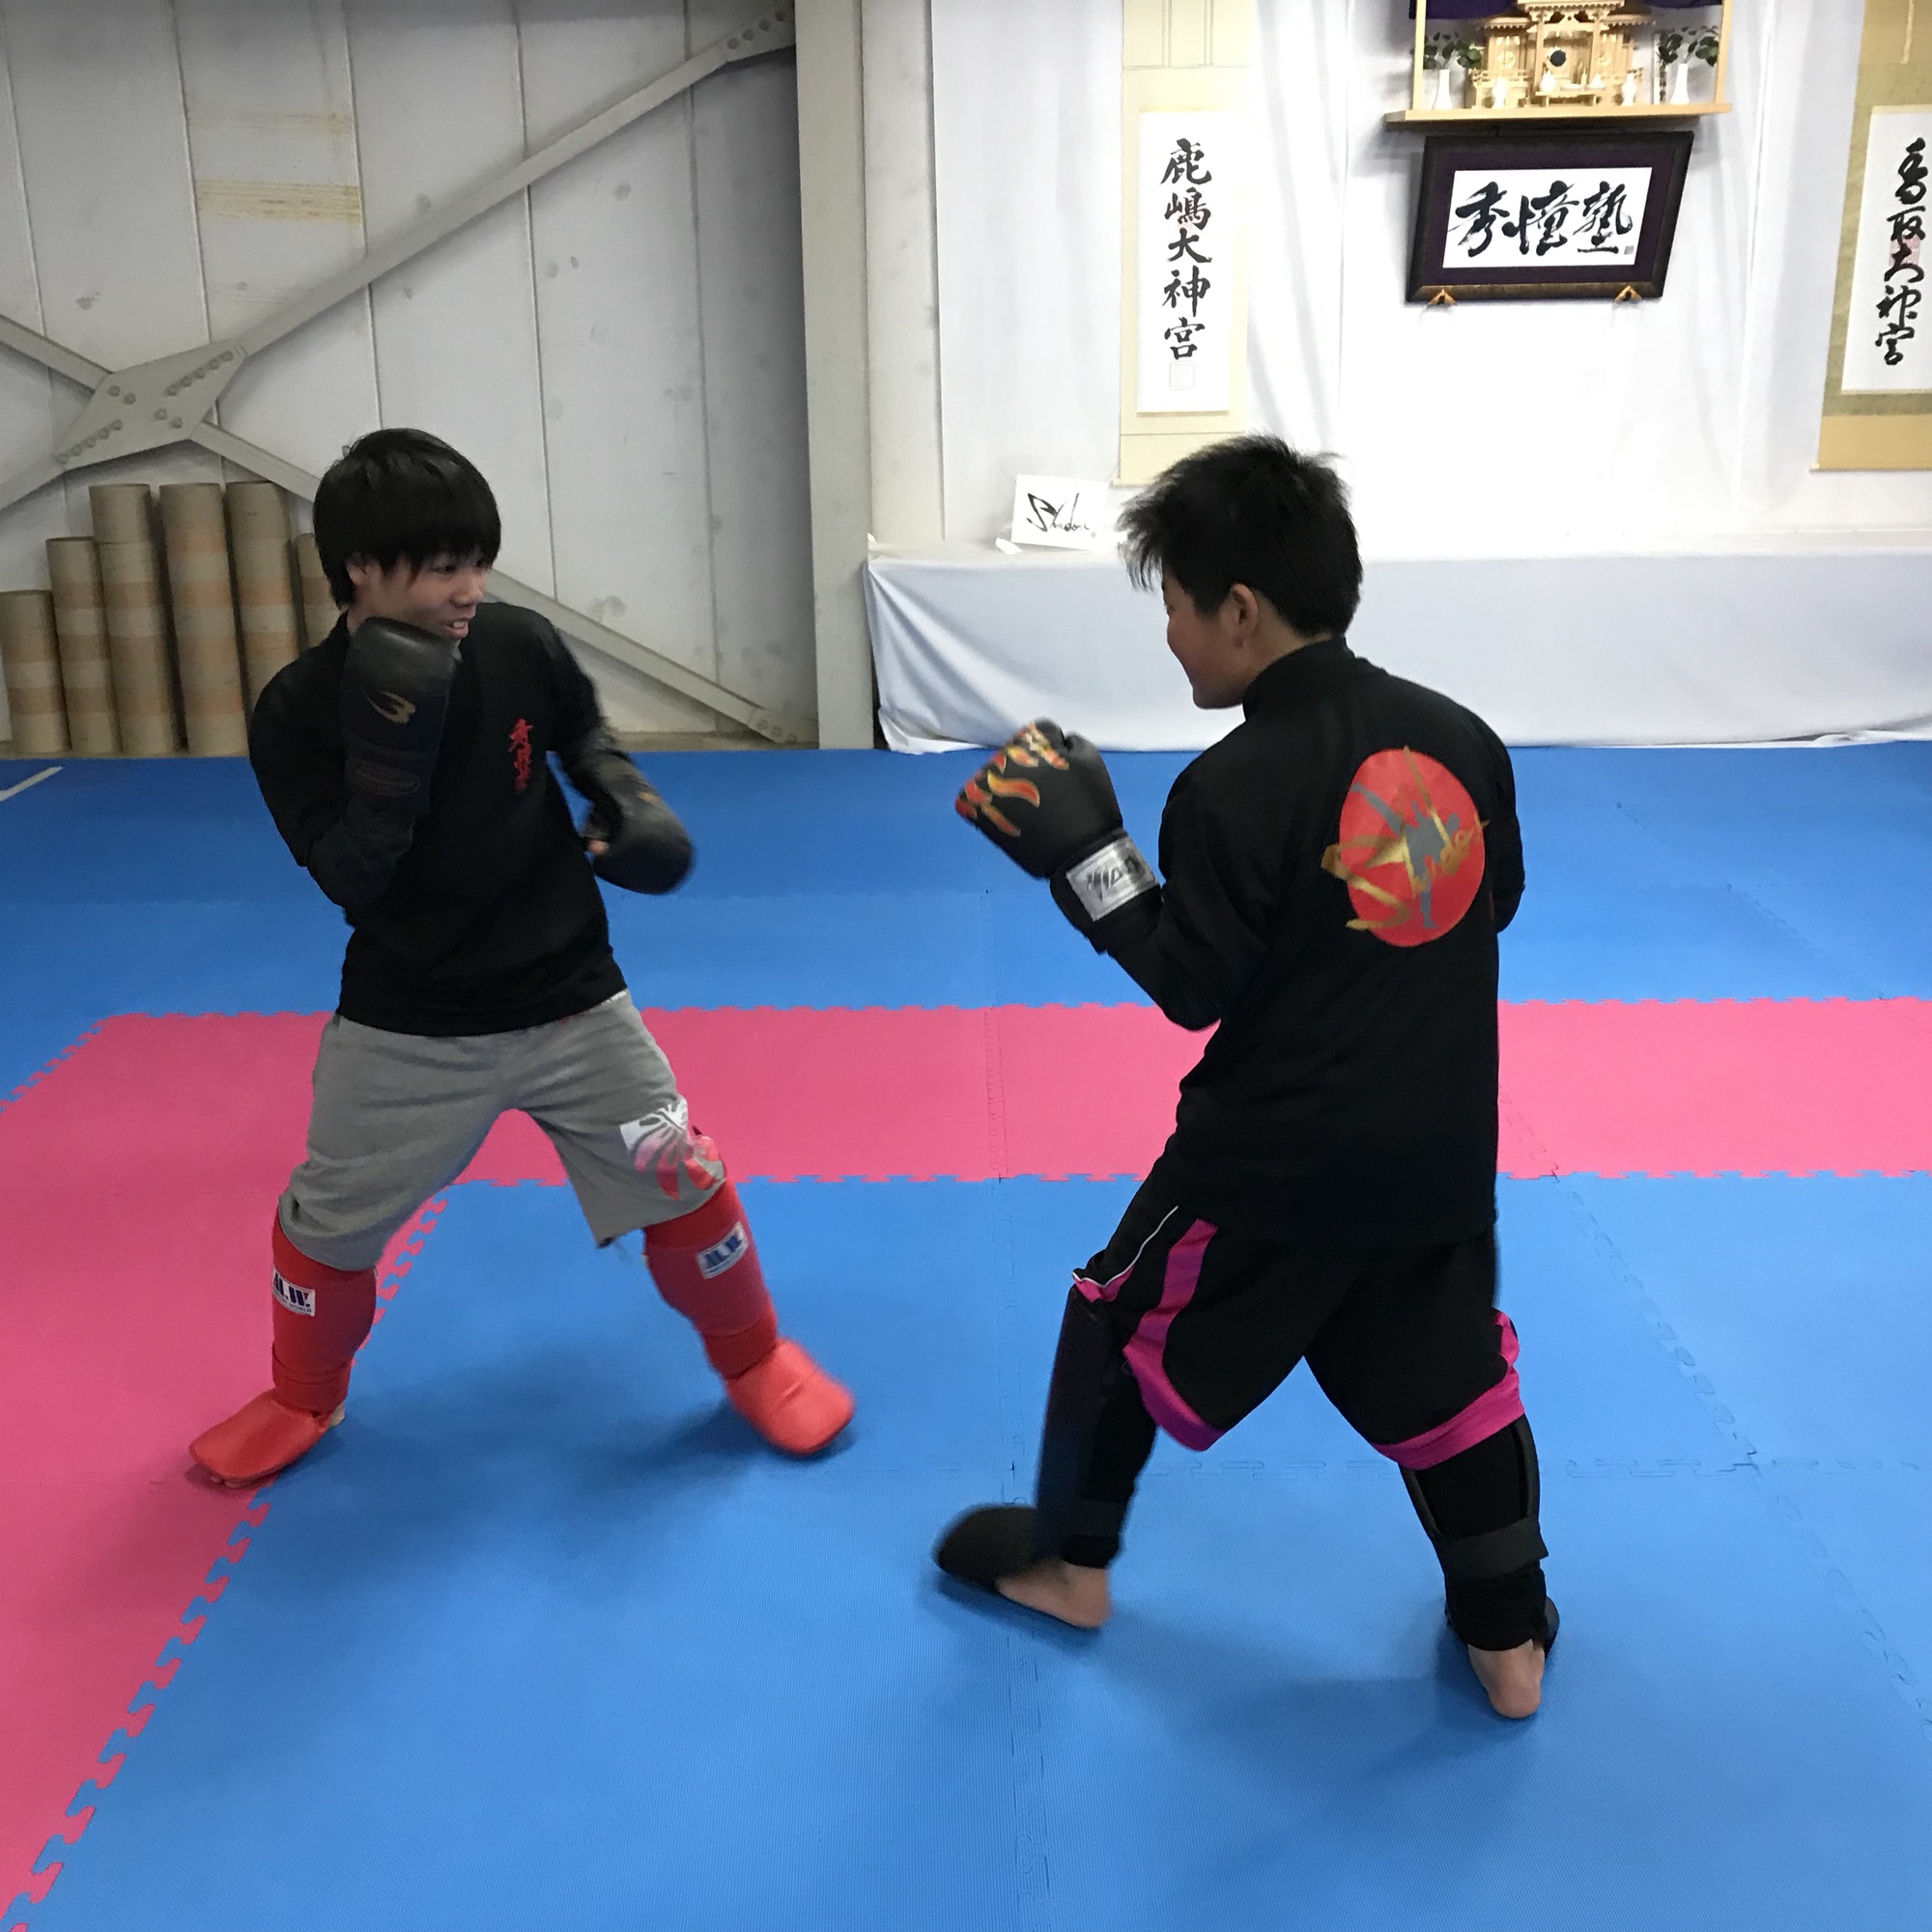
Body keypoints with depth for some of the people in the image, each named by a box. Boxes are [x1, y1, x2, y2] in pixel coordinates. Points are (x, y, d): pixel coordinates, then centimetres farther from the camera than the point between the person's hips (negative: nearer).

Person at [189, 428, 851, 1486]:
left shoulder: (518, 646, -11)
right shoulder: (299, 708, -16)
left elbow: (584, 735, 10)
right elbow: (351, 884, -20)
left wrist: (630, 803, -9)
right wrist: (388, 749, -31)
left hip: (567, 1000, 1)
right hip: (404, 1025, -1)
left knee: (684, 1189, 5)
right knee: (325, 1226, 14)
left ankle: (756, 1362, 31)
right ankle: (300, 1401, 43)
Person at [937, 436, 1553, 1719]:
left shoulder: (1232, 787, -19)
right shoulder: (1459, 735, -2)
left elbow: (1192, 986, -15)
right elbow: (1497, 898, 12)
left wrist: (1083, 856, -12)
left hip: (1276, 1156, -5)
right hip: (1441, 1150, 5)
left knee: (1126, 1324, 17)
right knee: (1447, 1375, 21)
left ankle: (1068, 1561, 36)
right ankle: (1511, 1638, 32)